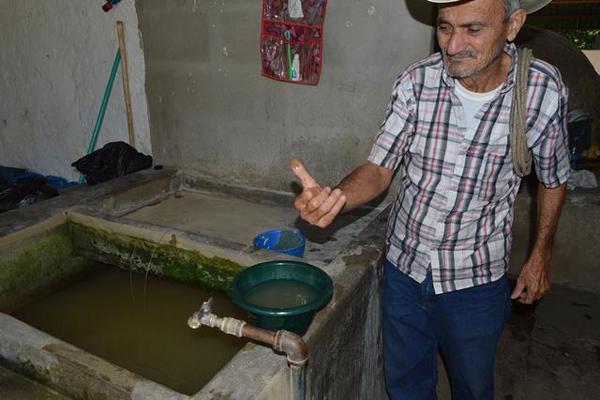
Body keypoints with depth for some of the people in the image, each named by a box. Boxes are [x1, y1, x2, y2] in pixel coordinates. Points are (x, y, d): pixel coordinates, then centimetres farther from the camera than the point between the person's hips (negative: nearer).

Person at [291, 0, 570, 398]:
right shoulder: (417, 82, -15)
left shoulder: (544, 89, -15)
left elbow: (553, 180, 1)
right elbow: (379, 170, -13)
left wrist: (541, 257, 6)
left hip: (476, 279, 0)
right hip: (404, 266, 1)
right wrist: (334, 197, -33)